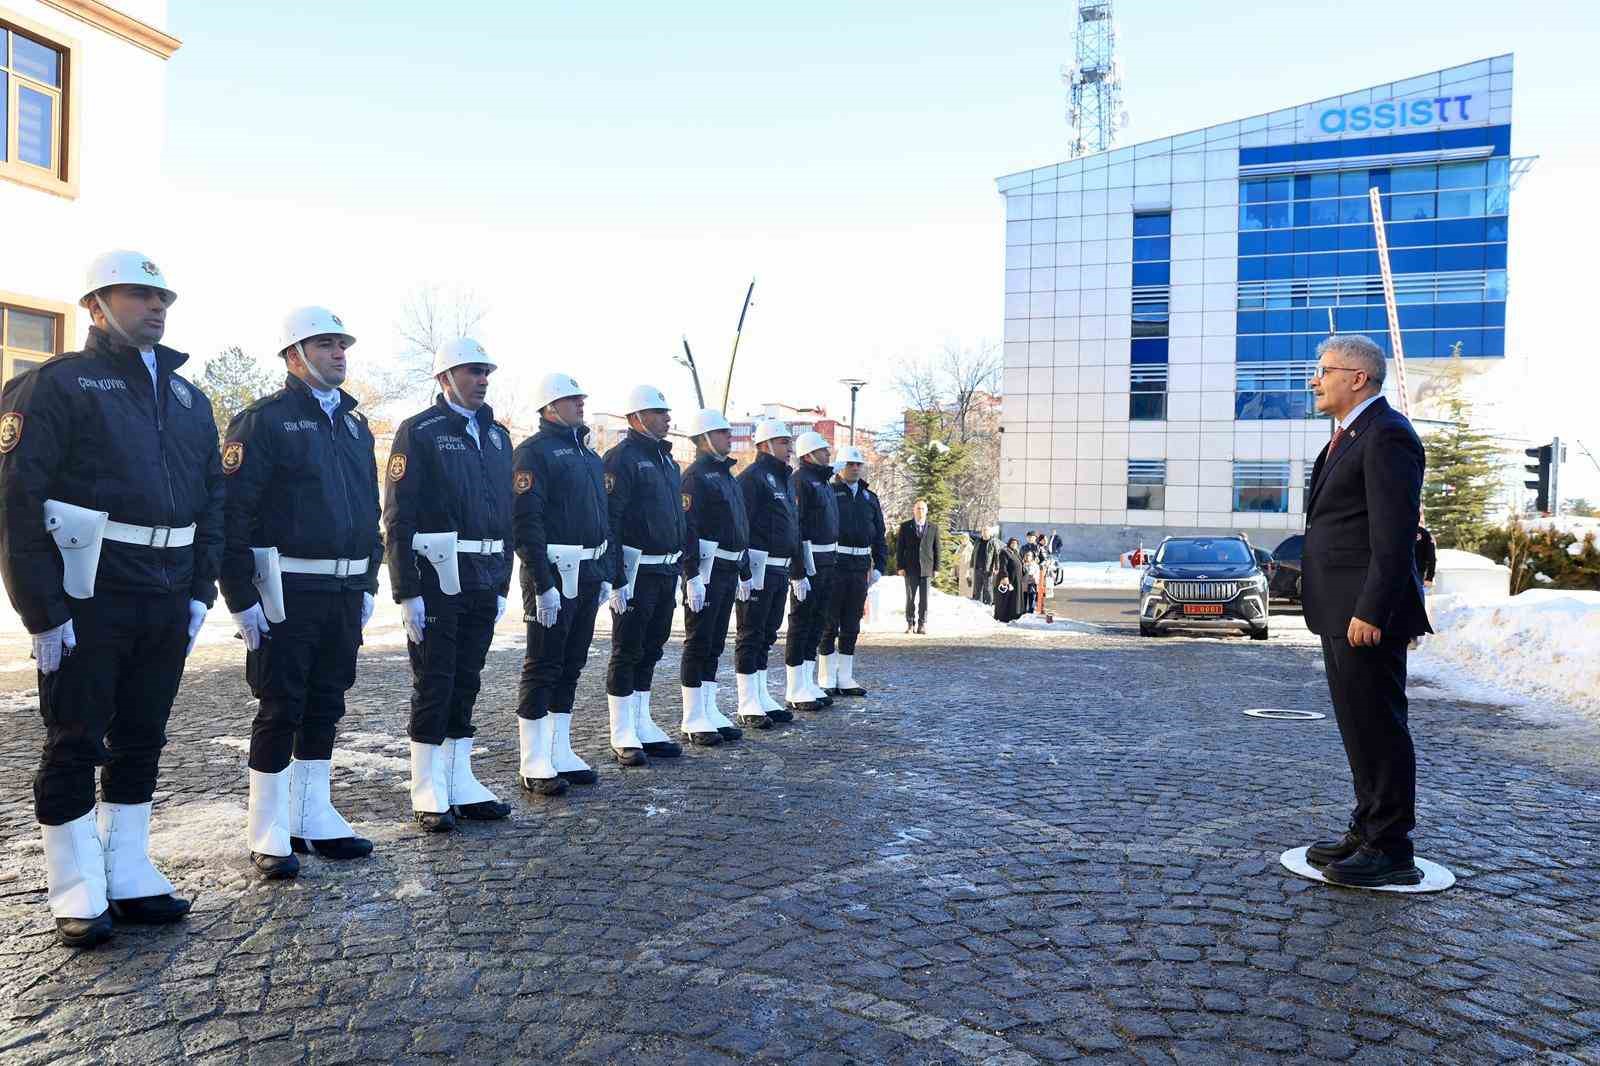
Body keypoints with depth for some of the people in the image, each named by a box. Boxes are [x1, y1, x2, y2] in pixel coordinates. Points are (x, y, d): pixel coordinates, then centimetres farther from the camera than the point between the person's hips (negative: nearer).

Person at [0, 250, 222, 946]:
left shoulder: (188, 398, 15)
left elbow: (213, 497, 16)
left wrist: (200, 592, 8)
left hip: (166, 603, 6)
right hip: (88, 599, -6)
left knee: (141, 740, 13)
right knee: (75, 744, 4)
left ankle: (130, 879, 24)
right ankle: (78, 897, 16)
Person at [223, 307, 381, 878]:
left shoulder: (354, 424, 15)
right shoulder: (263, 420, -7)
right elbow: (235, 512, -12)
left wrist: (367, 584, 16)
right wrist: (241, 597, -16)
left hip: (344, 592, 7)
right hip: (287, 590, -6)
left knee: (325, 707, 12)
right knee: (281, 709, 0)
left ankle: (314, 818, 23)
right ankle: (270, 835, 12)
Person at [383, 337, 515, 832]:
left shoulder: (497, 436, 14)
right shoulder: (418, 431, -5)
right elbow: (398, 518, -10)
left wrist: (502, 583, 14)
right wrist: (407, 592, -15)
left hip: (483, 582, 6)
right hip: (437, 580, -6)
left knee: (466, 684, 12)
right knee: (433, 685, 1)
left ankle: (461, 785, 22)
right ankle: (428, 796, 11)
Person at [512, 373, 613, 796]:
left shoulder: (589, 455, 18)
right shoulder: (533, 452, -8)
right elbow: (526, 522, -16)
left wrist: (606, 573, 15)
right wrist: (543, 584, -20)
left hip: (587, 574, 8)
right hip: (553, 572, -8)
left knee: (571, 667, 13)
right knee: (542, 668, -2)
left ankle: (561, 754, 22)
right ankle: (534, 765, 6)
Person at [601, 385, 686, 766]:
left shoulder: (666, 459, 17)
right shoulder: (623, 457, -11)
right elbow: (610, 520, -17)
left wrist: (680, 565, 19)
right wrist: (616, 578, -21)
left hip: (666, 569, 8)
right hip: (637, 570, -8)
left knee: (650, 650, 14)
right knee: (627, 652, 0)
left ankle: (643, 727, 24)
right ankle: (623, 737, 8)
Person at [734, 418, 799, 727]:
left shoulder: (784, 479, 20)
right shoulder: (752, 477, -10)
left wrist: (794, 567, 22)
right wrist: (743, 569, -22)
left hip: (779, 570, 10)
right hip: (757, 568, -9)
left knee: (767, 635, 14)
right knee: (750, 635, -2)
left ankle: (762, 697, 23)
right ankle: (748, 703, 4)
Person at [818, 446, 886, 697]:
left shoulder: (870, 498, 16)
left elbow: (879, 536, 19)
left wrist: (879, 567, 9)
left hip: (860, 567, 5)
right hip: (833, 563, -5)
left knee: (851, 626, 9)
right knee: (829, 624, 1)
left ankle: (845, 678, 17)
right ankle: (826, 679, 9)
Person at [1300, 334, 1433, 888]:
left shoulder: (1386, 435, -13)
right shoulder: (1350, 435, 19)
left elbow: (1394, 535, -20)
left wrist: (1371, 612, -23)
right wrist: (1346, 610, 20)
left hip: (1367, 616, -10)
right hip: (1342, 613, 10)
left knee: (1378, 728, -3)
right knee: (1359, 728, 16)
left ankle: (1390, 851, 7)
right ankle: (1367, 831, 27)